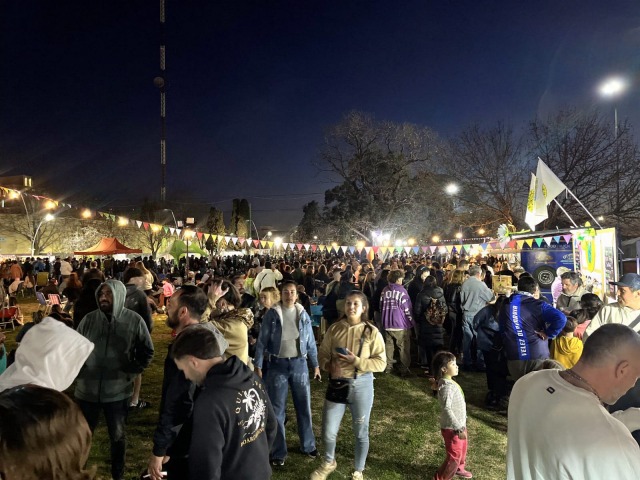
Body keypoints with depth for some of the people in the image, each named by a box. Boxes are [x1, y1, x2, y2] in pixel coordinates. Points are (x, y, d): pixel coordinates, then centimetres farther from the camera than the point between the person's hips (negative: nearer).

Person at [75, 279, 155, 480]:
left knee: (117, 436, 17)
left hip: (118, 391, -1)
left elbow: (147, 352, -1)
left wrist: (129, 373, -7)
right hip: (87, 389, 2)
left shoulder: (134, 321, -10)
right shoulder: (89, 319, -4)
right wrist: (78, 370, -2)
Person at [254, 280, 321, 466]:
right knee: (277, 409, 7)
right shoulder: (272, 314, -6)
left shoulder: (303, 314, 2)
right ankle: (278, 451, 21)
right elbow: (262, 341, -4)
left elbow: (310, 341, 8)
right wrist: (258, 366, -7)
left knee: (304, 406, 13)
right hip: (278, 364, -2)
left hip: (299, 363, 3)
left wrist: (316, 365, 9)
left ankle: (308, 445, 32)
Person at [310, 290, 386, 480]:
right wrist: (330, 366, -17)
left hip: (361, 384, -1)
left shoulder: (372, 332, -8)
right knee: (328, 430, 7)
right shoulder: (334, 329, -1)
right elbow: (322, 355, 4)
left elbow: (381, 363, -9)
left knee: (361, 431, 14)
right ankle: (328, 463, 38)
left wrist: (356, 361, -20)